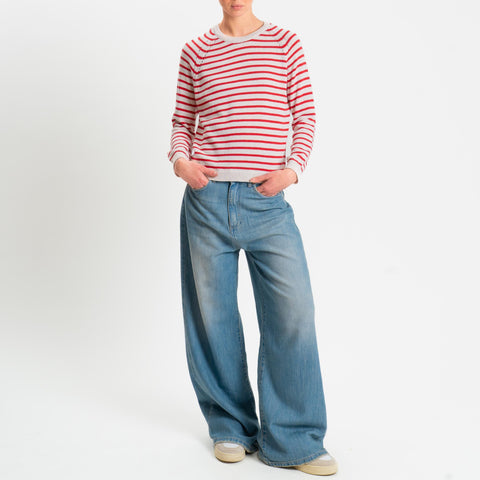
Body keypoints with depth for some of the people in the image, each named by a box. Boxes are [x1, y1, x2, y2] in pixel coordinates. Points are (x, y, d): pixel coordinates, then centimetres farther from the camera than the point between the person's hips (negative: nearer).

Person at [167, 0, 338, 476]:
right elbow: (182, 122, 15)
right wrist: (180, 159, -4)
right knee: (213, 315, 6)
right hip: (207, 200, 1)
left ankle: (293, 441, 7)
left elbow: (305, 116, 8)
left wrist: (292, 168, -7)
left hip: (267, 202, -1)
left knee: (294, 311, -7)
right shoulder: (196, 52, 12)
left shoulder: (286, 44, 9)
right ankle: (230, 426, 24)